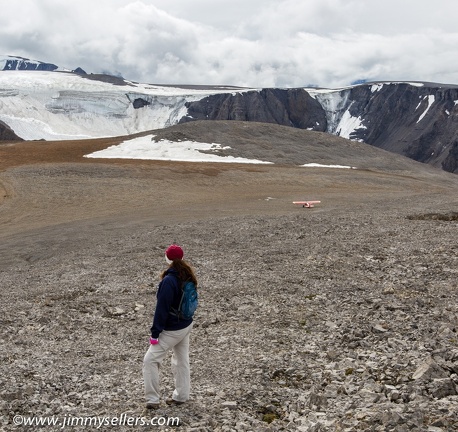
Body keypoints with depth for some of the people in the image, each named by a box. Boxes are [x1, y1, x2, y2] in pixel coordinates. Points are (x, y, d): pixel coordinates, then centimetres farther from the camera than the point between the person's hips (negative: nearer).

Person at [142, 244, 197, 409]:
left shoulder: (169, 281, -23)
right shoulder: (187, 277, 1)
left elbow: (162, 309, -21)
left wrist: (155, 333, -15)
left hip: (171, 330, -8)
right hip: (186, 325, 8)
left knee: (150, 360, 1)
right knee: (182, 360, 18)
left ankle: (153, 399, 5)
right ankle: (181, 396, 28)